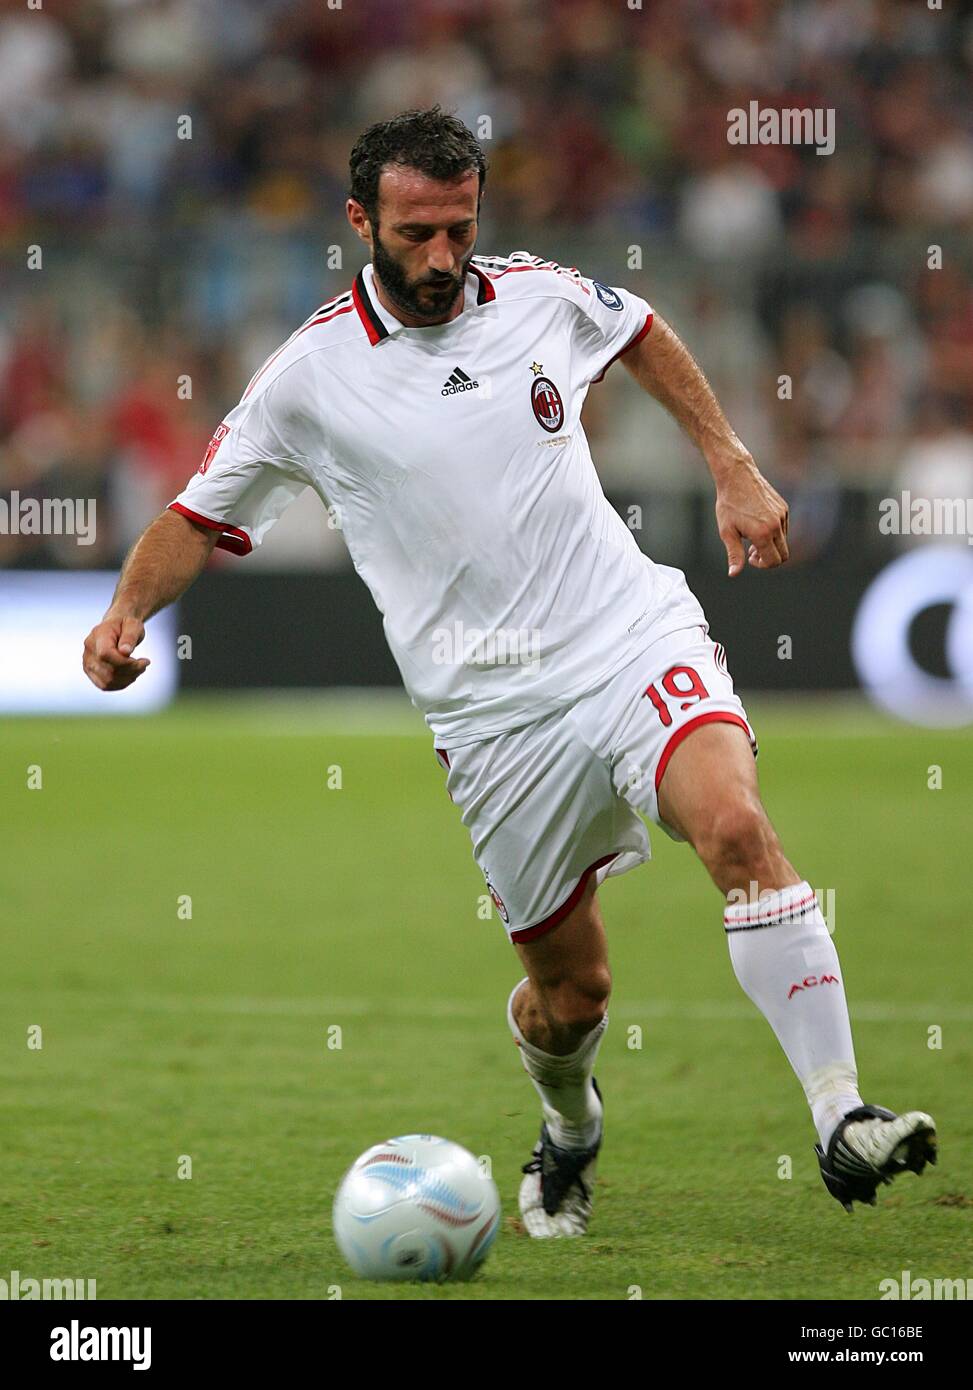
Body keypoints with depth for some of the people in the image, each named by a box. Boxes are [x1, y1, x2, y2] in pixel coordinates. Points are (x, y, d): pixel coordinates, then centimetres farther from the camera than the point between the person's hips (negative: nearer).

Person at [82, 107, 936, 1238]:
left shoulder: (538, 294, 3)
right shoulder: (310, 376, -4)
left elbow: (640, 331, 26)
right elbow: (201, 516, 7)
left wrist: (732, 467, 21)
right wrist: (126, 611, -11)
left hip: (637, 636, 1)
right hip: (497, 711, -1)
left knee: (735, 824, -28)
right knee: (570, 987, 5)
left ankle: (840, 1119, -29)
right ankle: (569, 1127, 41)